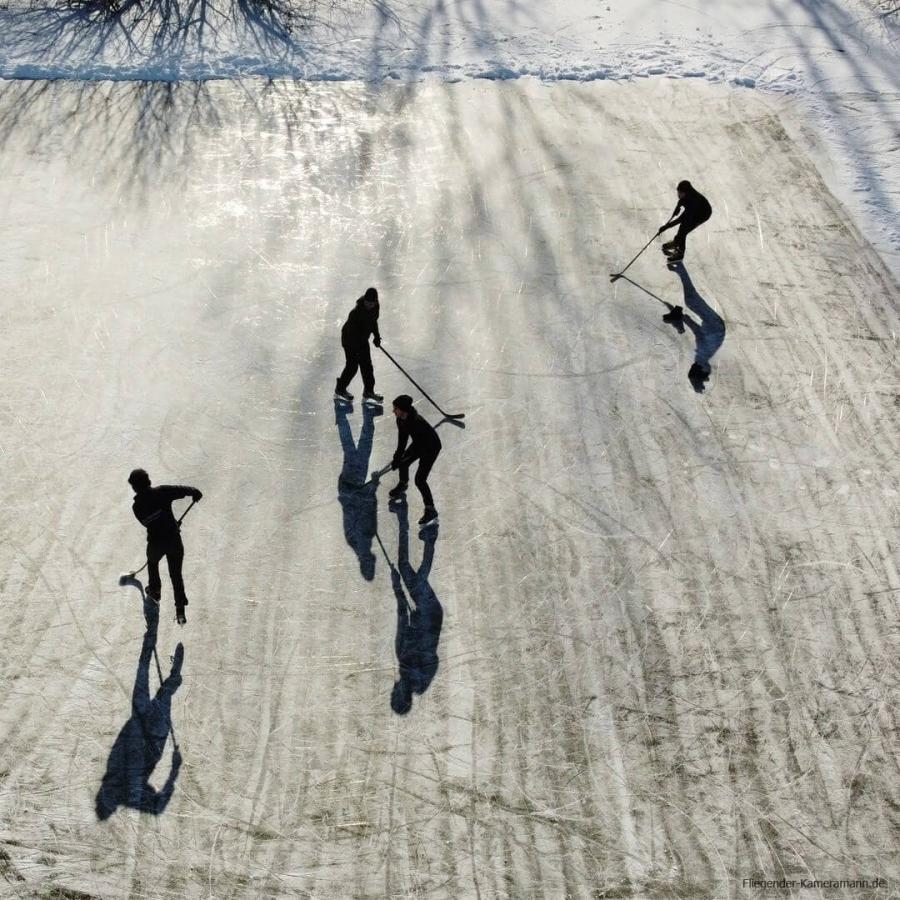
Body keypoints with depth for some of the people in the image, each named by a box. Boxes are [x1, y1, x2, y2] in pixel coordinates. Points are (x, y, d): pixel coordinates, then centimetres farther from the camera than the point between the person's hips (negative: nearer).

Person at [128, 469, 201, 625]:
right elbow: (182, 490, -18)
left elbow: (147, 523, 7)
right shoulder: (162, 492, -12)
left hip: (155, 543, 1)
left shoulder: (136, 507, -3)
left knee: (152, 562, 35)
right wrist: (195, 492, 4)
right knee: (176, 574, 9)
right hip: (174, 539, -1)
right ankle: (180, 611, 6)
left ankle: (154, 591, 53)